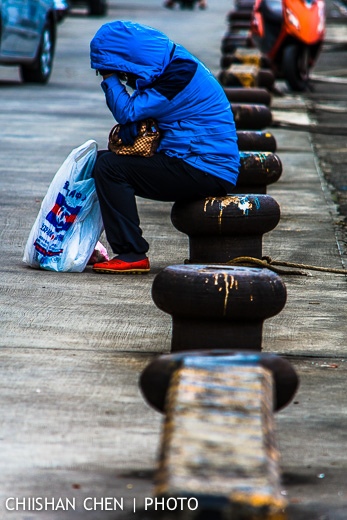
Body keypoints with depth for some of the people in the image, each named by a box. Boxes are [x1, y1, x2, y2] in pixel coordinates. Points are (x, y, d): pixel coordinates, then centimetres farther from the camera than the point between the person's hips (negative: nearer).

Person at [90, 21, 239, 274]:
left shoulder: (179, 76, -18)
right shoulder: (170, 65, 13)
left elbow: (128, 112, -21)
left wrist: (109, 77, -9)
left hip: (207, 173, -10)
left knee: (109, 167, -18)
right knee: (102, 158, 14)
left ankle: (132, 255, -18)